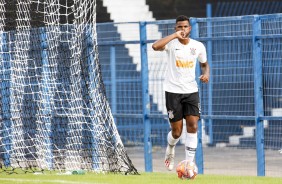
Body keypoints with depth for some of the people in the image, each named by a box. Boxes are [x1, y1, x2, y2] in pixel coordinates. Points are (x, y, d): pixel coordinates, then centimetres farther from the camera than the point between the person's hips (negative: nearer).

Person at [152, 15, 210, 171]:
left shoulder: (198, 46, 4)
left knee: (193, 126, -12)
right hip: (173, 90, -2)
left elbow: (204, 64, 20)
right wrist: (175, 35, -27)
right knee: (177, 131, 1)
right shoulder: (171, 44, -7)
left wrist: (206, 74, -2)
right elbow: (155, 46, -29)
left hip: (191, 90, 3)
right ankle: (170, 149, 36)